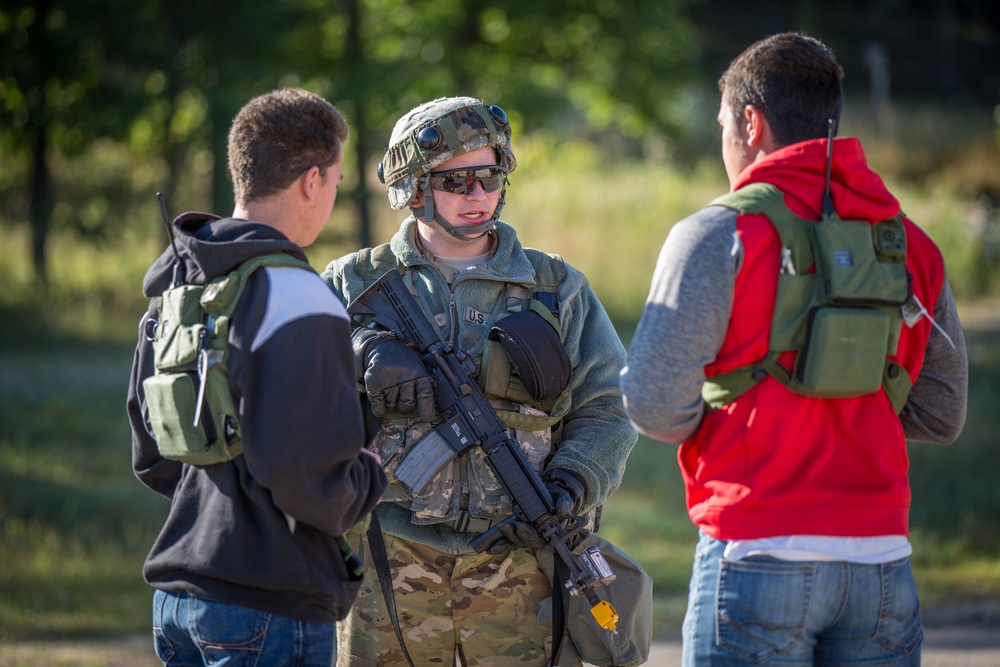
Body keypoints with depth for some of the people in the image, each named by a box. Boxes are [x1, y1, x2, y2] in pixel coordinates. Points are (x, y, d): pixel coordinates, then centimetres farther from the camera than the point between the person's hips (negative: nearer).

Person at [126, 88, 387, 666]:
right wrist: (375, 478, -3)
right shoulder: (297, 302, -16)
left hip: (177, 598, 9)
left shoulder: (173, 288, 12)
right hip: (271, 607, -9)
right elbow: (304, 475, -22)